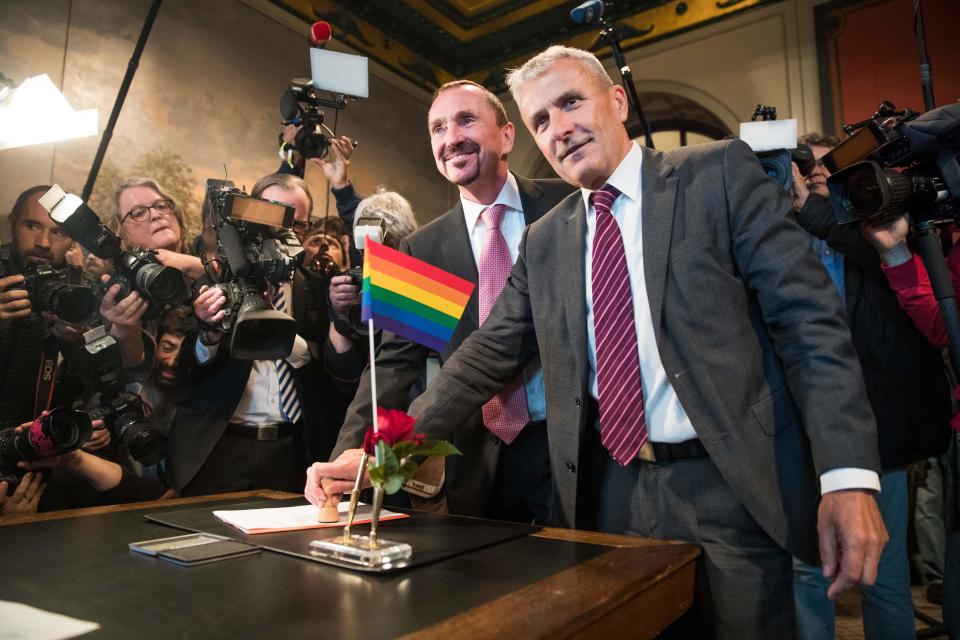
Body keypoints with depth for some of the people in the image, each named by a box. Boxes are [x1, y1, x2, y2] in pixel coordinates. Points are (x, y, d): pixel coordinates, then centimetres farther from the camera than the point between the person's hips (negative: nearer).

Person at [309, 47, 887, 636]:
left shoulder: (720, 174, -1)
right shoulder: (544, 243, 10)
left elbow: (807, 317, -6)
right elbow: (488, 356, 8)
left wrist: (849, 475, -14)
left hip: (731, 486, -2)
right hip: (612, 494, 3)